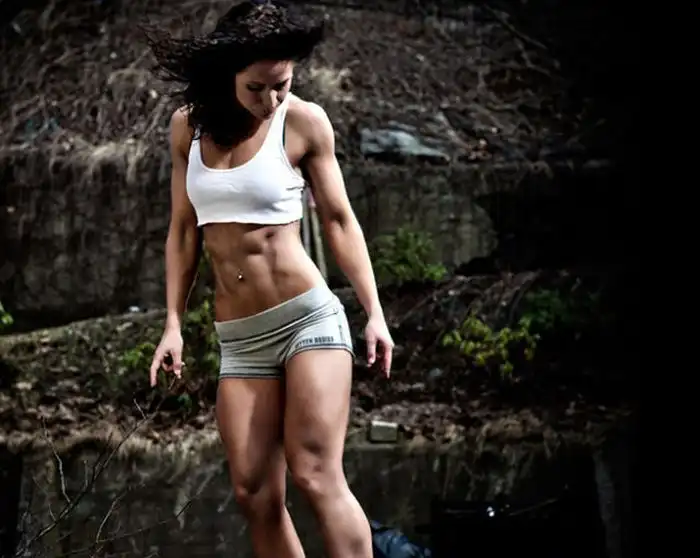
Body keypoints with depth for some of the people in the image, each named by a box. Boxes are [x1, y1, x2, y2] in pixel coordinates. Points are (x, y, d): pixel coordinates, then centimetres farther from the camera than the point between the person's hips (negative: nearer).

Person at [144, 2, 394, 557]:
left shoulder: (304, 121, -4)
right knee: (254, 494, -1)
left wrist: (375, 314, -3)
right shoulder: (188, 125, 6)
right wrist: (174, 324, 6)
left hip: (308, 318, -4)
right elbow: (183, 232, 12)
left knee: (317, 476, -14)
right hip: (239, 340, 4)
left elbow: (339, 221, 2)